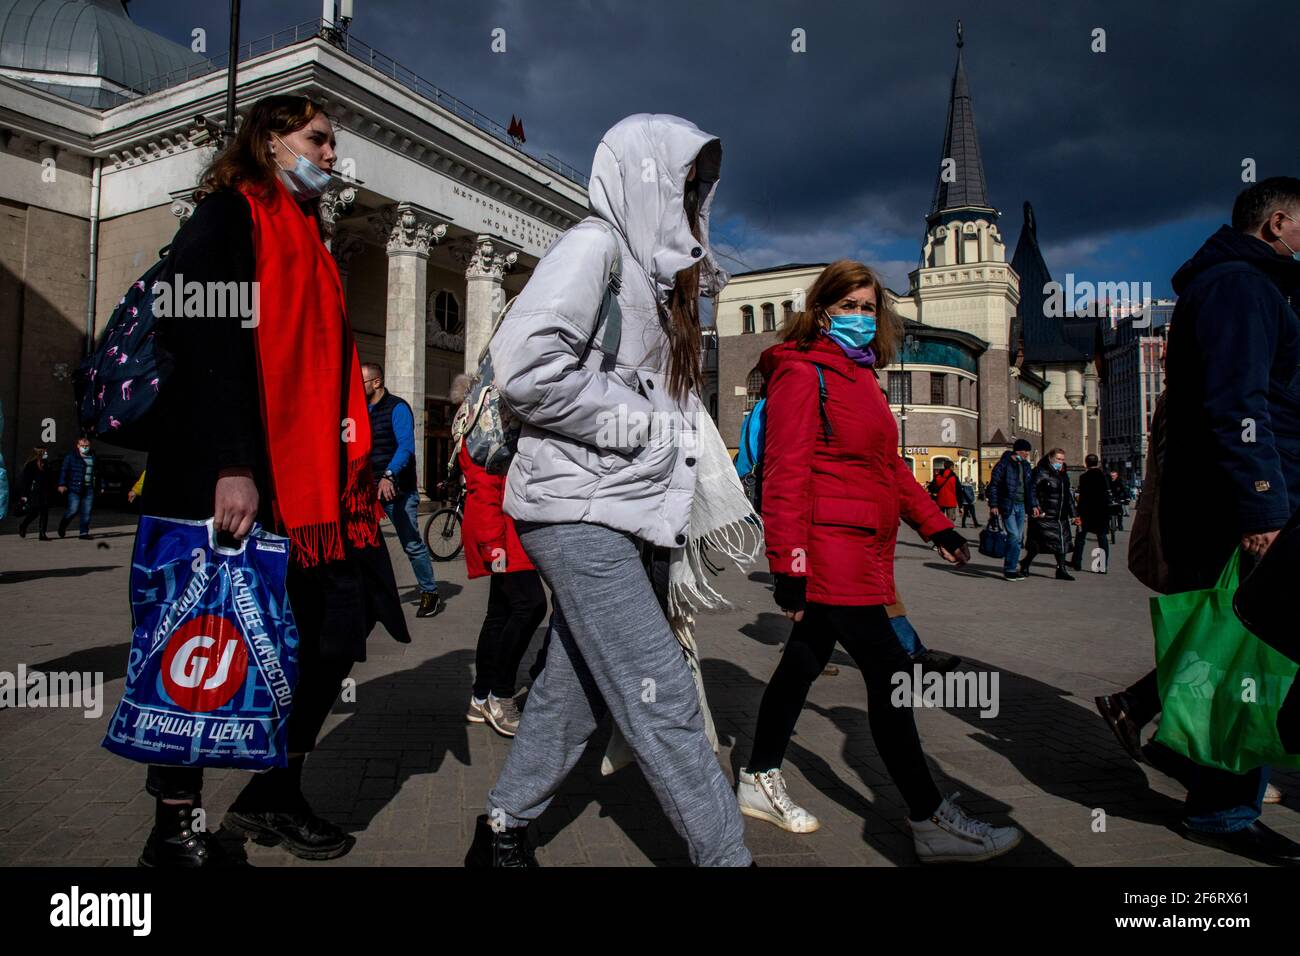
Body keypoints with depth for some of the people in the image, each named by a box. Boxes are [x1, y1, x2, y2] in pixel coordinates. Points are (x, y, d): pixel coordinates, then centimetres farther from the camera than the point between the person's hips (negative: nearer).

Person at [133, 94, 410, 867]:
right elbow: (204, 337, -15)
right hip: (230, 480, -8)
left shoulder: (309, 238, 22)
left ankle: (274, 796, 24)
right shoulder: (228, 216, -2)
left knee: (337, 635, 6)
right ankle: (177, 825, 18)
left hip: (313, 478, 8)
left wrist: (360, 458, 11)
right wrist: (230, 467, -24)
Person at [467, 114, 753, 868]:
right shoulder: (596, 245, -8)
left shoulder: (650, 270, 19)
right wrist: (640, 424, -15)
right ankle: (726, 854, 0)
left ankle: (503, 832, 30)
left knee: (576, 687, 14)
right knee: (663, 699, -9)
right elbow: (526, 366, -21)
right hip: (578, 509, -9)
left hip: (616, 510, 9)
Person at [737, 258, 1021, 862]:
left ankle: (759, 781, 28)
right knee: (890, 672, -6)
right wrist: (789, 566, -21)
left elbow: (887, 463, 25)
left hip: (860, 550, 9)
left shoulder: (859, 375, 20)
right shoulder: (803, 371, -8)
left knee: (805, 658, 15)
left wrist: (934, 525, 21)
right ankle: (931, 823, 5)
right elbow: (786, 473, -16)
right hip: (828, 548, -9)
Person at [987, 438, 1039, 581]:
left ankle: (1010, 567, 17)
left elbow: (1030, 487, 20)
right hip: (1007, 505, -7)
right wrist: (993, 505, -13)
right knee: (1014, 535, -14)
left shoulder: (1026, 466, 13)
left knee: (1019, 537, 8)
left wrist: (1033, 505, 13)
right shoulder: (1004, 464, -9)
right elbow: (993, 485, -8)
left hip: (1021, 505, 7)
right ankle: (1010, 569, -6)